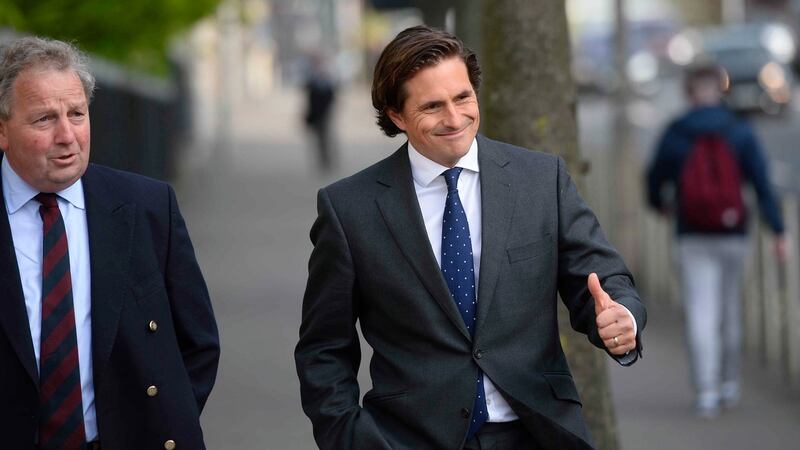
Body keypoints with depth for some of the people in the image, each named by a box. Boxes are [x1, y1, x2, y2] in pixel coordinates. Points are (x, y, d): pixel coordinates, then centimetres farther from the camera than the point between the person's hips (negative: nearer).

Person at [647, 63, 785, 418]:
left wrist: (661, 204, 29)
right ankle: (729, 385, 27)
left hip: (692, 239, -1)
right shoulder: (740, 132, -3)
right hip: (733, 235, 2)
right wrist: (777, 230, -6)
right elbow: (762, 183, -8)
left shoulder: (674, 134, -4)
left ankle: (706, 393, -13)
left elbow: (656, 180, 6)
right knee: (729, 309, 18)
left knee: (700, 314, -3)